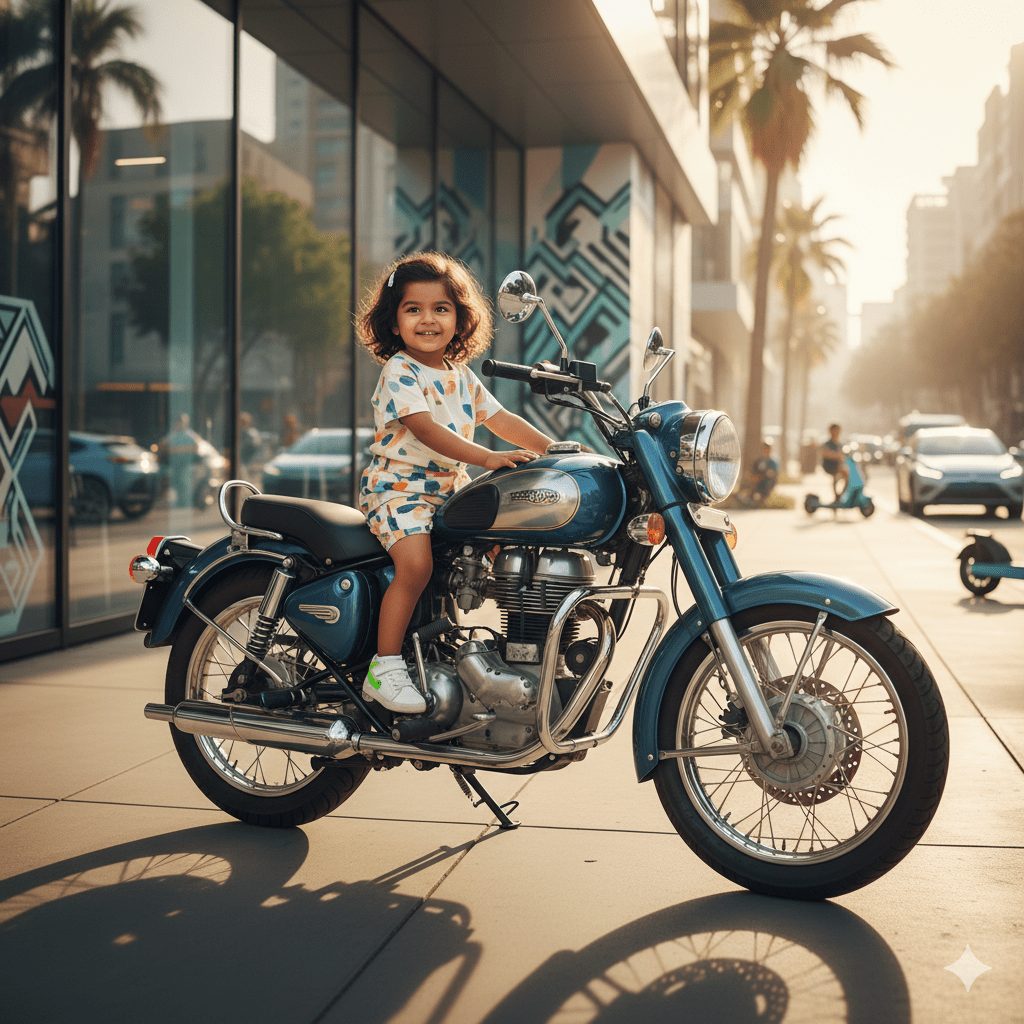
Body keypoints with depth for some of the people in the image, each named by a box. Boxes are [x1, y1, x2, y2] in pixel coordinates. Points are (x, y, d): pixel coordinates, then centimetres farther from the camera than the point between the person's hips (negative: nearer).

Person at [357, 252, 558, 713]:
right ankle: (383, 669, -19)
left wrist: (553, 447, 4)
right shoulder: (399, 373, -11)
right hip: (398, 484, -8)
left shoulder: (462, 376, 14)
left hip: (450, 485, 8)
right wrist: (488, 458, -32)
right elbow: (426, 430, -23)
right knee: (416, 563, -28)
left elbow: (499, 419, 15)